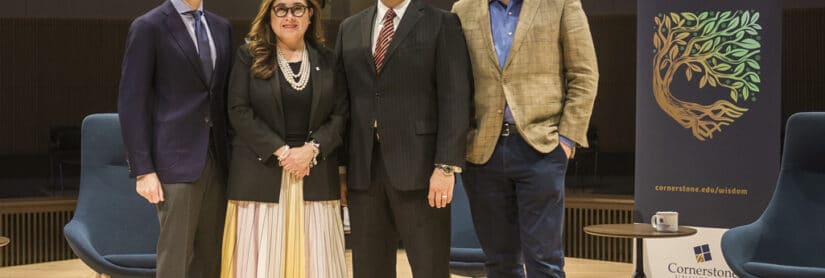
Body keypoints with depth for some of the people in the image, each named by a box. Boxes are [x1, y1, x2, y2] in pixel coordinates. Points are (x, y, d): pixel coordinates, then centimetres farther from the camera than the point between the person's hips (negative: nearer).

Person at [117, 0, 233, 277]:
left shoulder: (221, 27, 14)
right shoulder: (148, 27, -4)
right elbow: (132, 103, -8)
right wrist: (143, 170, -13)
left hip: (216, 161, 6)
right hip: (176, 161, -6)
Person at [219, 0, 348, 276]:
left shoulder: (327, 60, 10)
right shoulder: (249, 56, 4)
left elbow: (340, 114, 4)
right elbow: (239, 111, -4)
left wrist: (311, 149, -12)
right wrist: (280, 151, -13)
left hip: (315, 176, 2)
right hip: (262, 173, -2)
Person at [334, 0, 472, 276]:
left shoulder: (442, 24, 2)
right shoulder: (350, 28, 15)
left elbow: (455, 99, -6)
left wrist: (446, 166, -15)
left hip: (418, 167, -4)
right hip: (363, 170, 4)